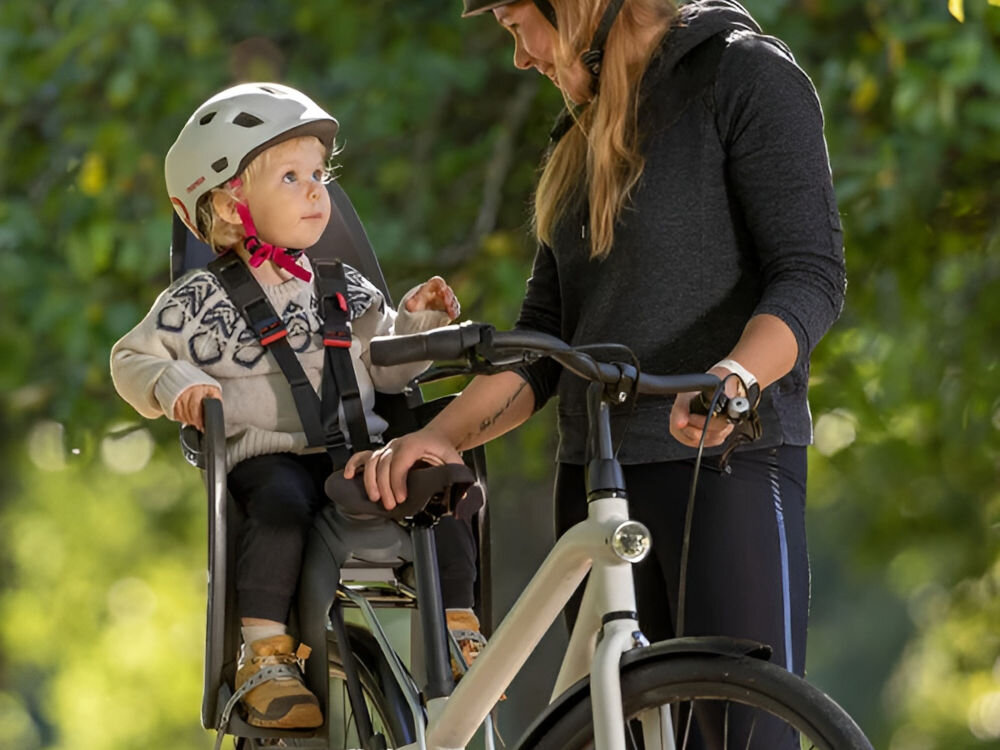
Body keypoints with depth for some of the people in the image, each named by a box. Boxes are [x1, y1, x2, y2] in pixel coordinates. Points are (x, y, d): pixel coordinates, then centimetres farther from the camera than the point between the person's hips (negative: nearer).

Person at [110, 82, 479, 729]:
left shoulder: (345, 291, 19)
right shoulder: (201, 300, 6)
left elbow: (384, 367, 20)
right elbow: (134, 358, 10)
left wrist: (419, 323, 4)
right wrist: (176, 386, -9)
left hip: (356, 448, 4)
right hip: (266, 453, -4)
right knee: (282, 504, -38)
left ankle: (458, 629, -9)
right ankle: (264, 654, -33)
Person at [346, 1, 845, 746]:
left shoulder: (745, 76, -2)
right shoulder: (586, 138, 20)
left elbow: (812, 273, -11)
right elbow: (543, 340, 15)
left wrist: (734, 374, -30)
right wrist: (440, 435, -1)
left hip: (729, 458, -7)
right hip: (598, 479, 7)